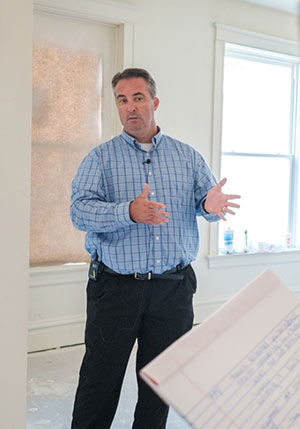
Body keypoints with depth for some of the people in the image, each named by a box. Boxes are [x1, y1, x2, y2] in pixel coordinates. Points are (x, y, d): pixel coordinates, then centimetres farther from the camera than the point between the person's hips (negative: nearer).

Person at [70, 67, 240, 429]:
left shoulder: (187, 156, 10)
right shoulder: (100, 158, 2)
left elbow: (207, 197, 4)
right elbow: (80, 210, -11)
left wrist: (211, 205, -22)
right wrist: (129, 212, -29)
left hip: (174, 289, 2)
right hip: (115, 287, -2)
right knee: (100, 379, 5)